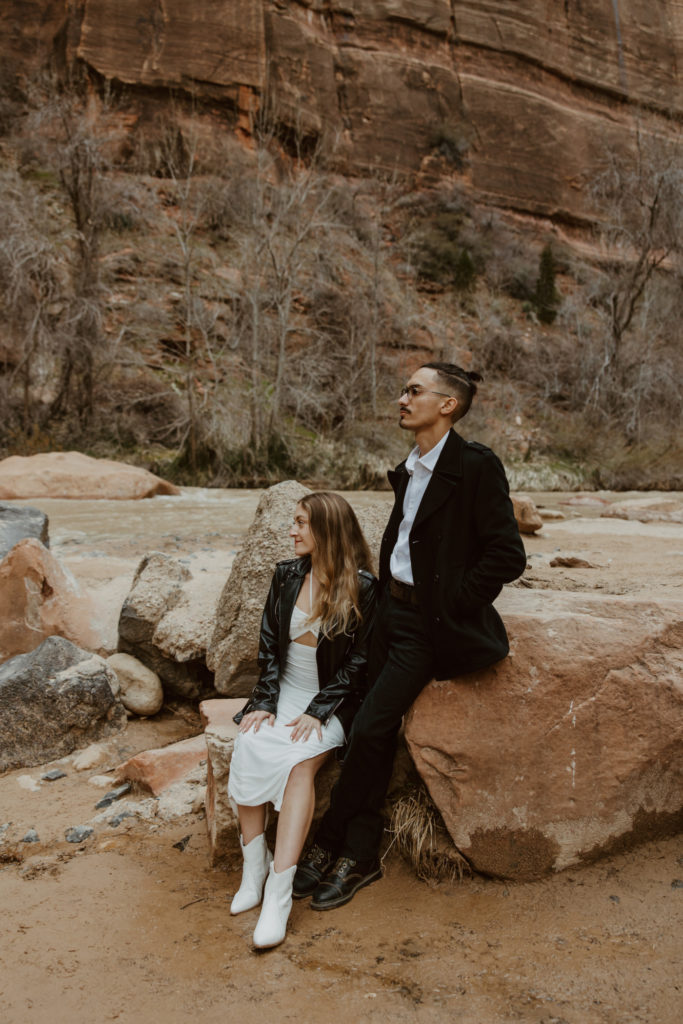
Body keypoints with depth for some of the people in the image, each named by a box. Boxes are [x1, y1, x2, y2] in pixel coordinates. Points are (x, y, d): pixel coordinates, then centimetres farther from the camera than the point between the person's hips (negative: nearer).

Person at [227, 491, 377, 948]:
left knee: (300, 760, -31)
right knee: (248, 745, -25)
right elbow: (269, 644, 7)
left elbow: (357, 662, -8)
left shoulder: (362, 587, -8)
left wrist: (318, 713, -16)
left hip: (332, 701, -4)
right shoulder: (287, 575, 7)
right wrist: (265, 701, -5)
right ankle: (254, 866, -13)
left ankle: (279, 892, -28)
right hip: (285, 692, 4)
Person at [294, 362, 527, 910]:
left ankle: (330, 843, 13)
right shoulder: (410, 468, 11)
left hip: (431, 623, -8)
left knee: (369, 728, -7)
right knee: (378, 733, 8)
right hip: (393, 609, 8)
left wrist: (449, 600, -14)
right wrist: (385, 592, 10)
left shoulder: (475, 466, -15)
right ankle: (360, 856, 21)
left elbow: (508, 555, -17)